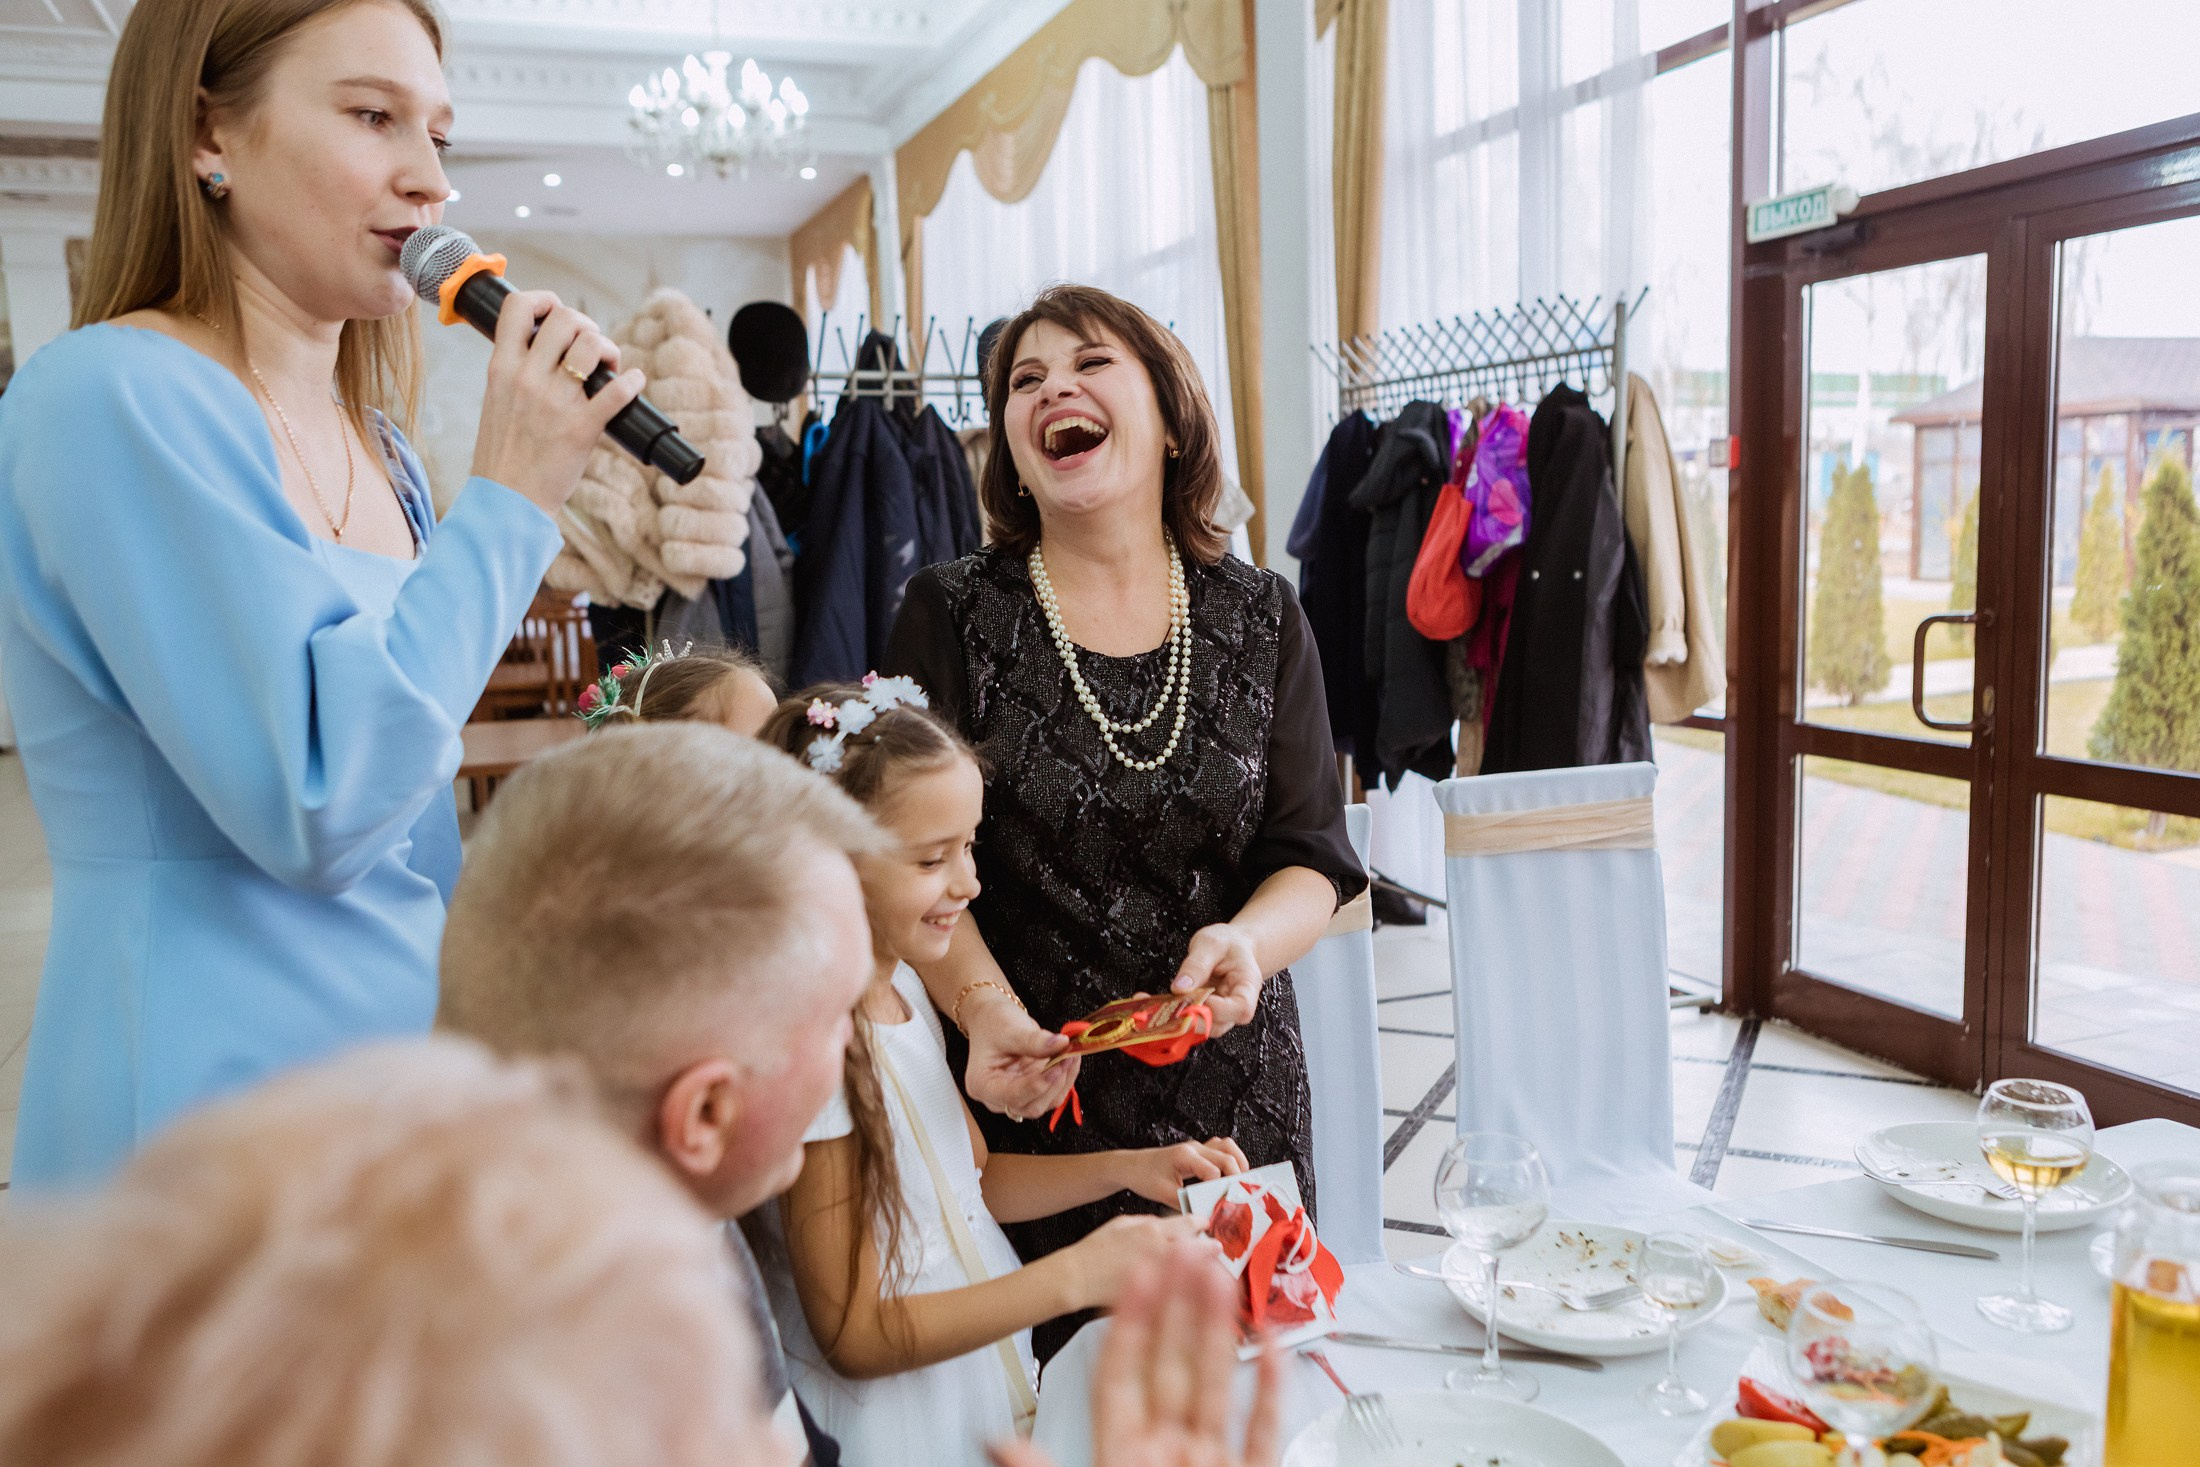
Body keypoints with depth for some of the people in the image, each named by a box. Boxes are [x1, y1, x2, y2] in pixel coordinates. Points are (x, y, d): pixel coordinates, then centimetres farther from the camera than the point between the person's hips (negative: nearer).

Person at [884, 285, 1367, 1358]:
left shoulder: (1259, 618, 3)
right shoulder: (953, 614, -2)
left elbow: (1313, 856, 1)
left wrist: (1247, 940, -19)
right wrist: (986, 1007, -23)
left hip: (1236, 1093, 2)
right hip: (1031, 1094, -2)